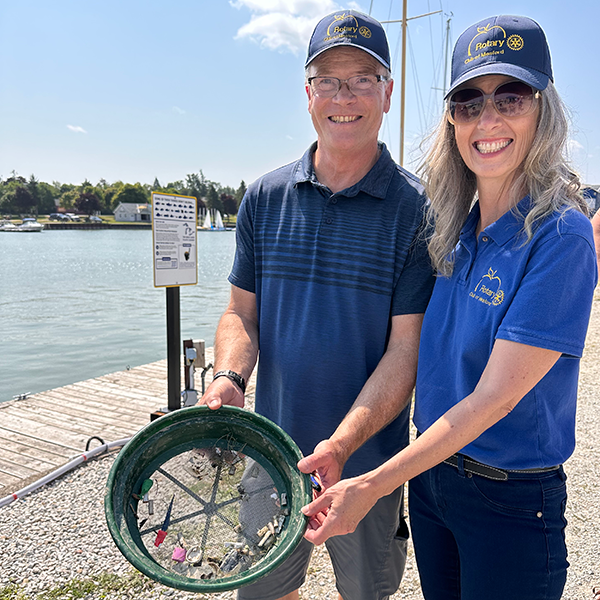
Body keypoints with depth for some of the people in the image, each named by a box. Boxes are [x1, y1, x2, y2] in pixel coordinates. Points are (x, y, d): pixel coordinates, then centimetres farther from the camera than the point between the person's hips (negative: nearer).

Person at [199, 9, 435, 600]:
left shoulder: (416, 210, -12)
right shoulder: (265, 197, -1)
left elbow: (406, 348, -14)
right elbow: (241, 312, 4)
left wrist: (341, 444, -26)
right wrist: (228, 378, -16)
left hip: (367, 464, -2)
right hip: (271, 456, 3)